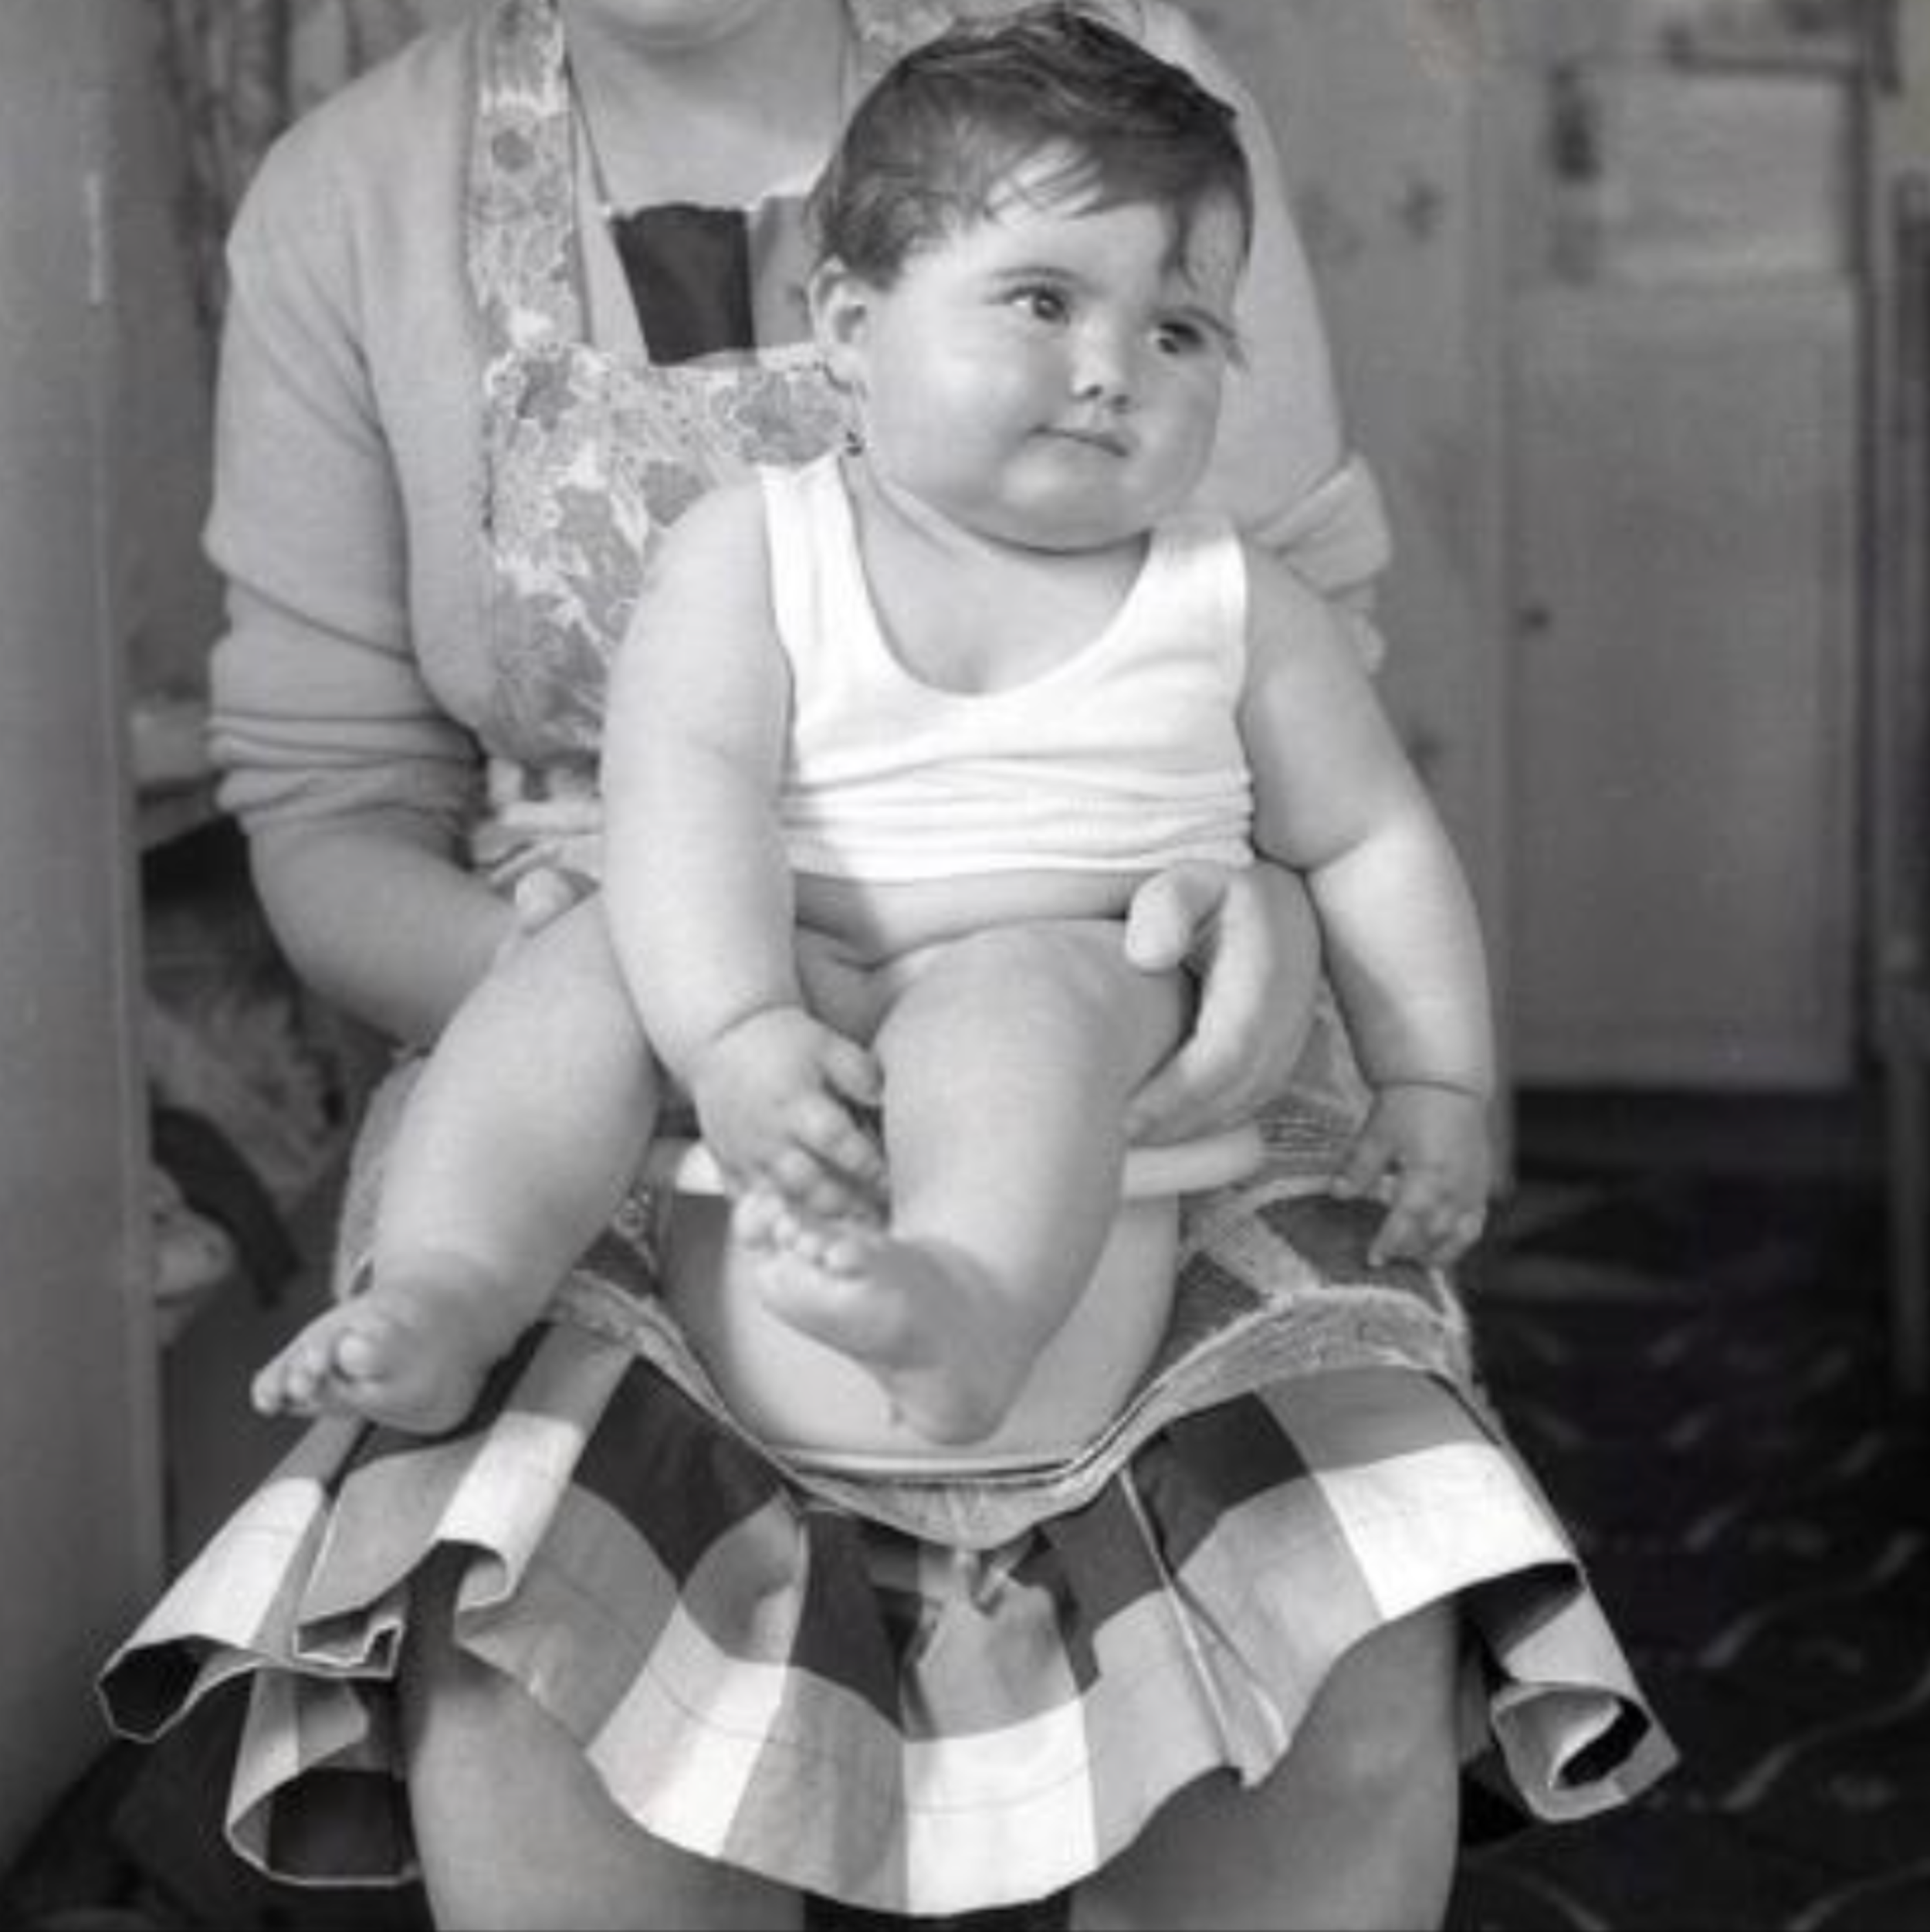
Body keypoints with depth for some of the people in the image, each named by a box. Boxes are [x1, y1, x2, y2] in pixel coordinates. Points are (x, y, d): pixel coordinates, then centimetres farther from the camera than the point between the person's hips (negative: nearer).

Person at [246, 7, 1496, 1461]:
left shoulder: (1236, 609, 8)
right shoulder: (755, 553, 1)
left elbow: (1372, 840, 15)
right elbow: (687, 783, -13)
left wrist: (1438, 1085, 5)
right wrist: (736, 1028, -29)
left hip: (1087, 977, -1)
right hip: (786, 989, 2)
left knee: (1009, 995, -34)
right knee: (594, 965, -23)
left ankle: (973, 1310, -59)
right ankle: (445, 1295, -29)